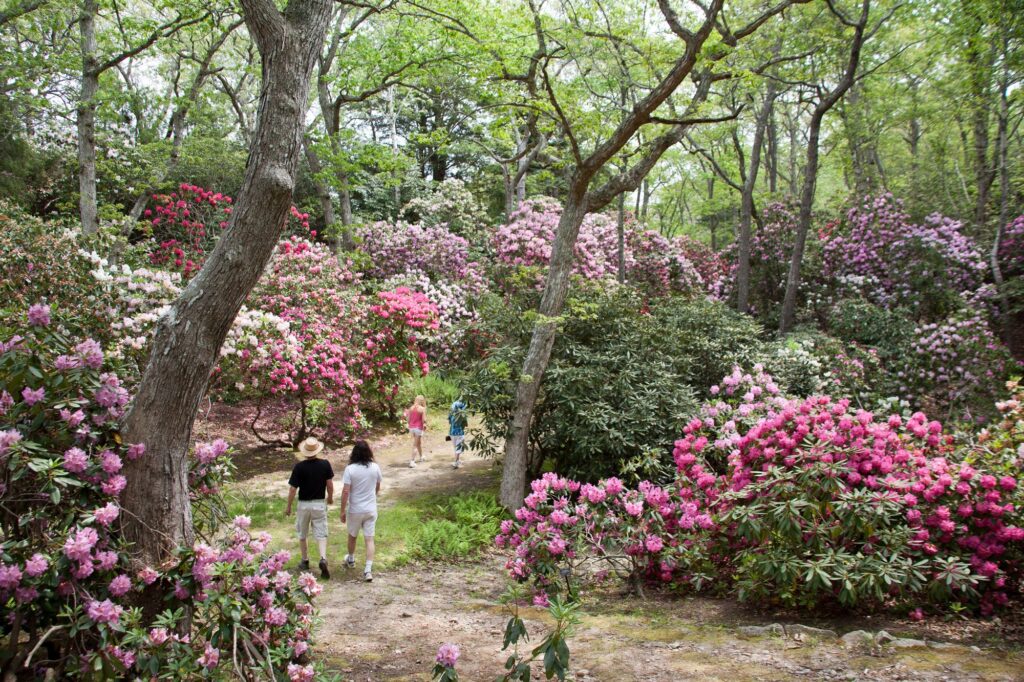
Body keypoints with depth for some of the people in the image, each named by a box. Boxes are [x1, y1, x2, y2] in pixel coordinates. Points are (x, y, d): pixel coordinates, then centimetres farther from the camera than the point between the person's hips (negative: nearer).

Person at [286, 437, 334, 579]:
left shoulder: (299, 467, -15)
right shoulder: (325, 464, -9)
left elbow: (292, 489, -12)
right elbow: (330, 484, -1)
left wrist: (289, 506, 1)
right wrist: (330, 497, 18)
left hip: (304, 504, -1)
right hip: (320, 504, 1)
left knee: (302, 534, 18)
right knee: (321, 534, 5)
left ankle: (305, 561, 28)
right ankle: (323, 559, -17)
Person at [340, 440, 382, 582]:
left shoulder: (350, 469, -16)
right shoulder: (375, 468, -6)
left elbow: (345, 492, -16)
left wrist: (342, 511, -7)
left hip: (355, 510, -2)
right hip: (371, 509, 2)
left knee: (352, 536, 22)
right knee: (369, 539, 3)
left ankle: (351, 560, 43)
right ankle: (368, 570, -6)